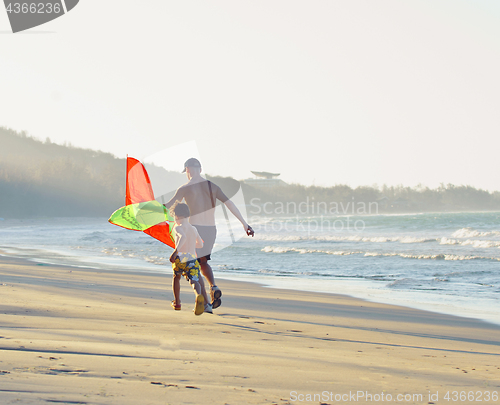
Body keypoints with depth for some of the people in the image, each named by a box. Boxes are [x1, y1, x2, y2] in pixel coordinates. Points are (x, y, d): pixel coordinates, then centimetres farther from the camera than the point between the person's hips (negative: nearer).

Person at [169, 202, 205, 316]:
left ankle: (177, 303, 35)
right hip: (193, 258, 3)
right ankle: (199, 295, -44)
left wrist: (176, 251, -25)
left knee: (176, 277, 25)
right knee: (194, 281, -8)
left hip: (181, 258, -3)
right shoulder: (193, 229, 22)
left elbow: (183, 237, -21)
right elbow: (200, 244, 35)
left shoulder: (178, 227, 2)